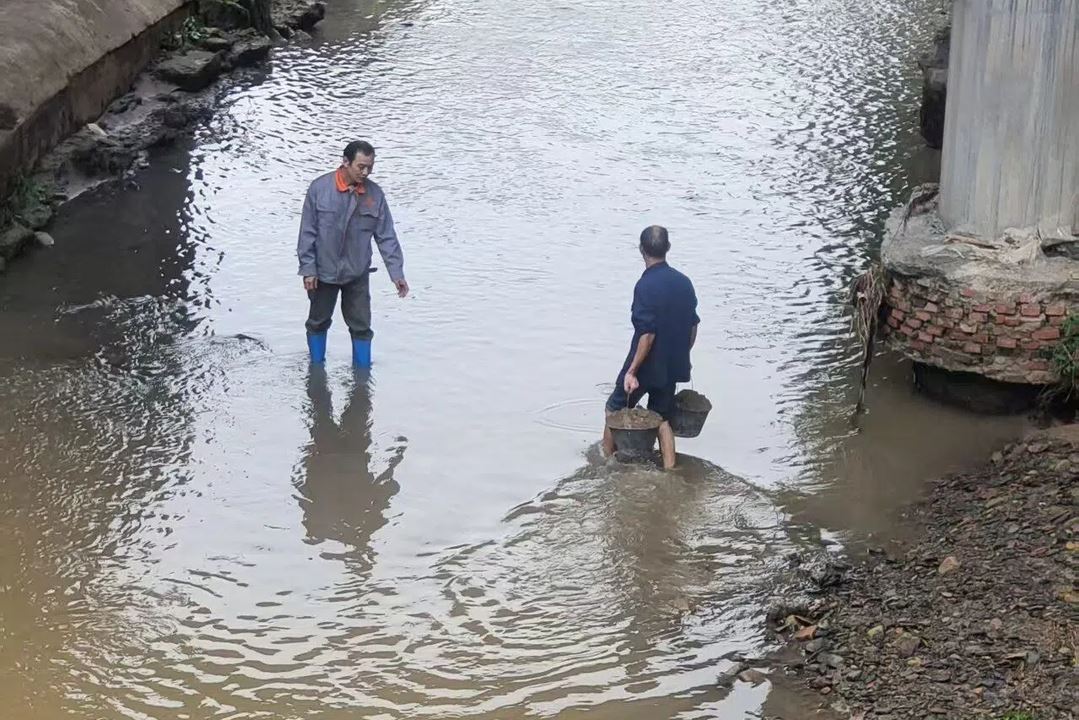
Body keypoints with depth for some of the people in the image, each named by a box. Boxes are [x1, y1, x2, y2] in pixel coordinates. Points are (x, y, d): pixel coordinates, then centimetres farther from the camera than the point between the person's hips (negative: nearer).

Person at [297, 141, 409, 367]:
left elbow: (386, 237, -2)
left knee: (361, 327, 7)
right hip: (324, 272, -1)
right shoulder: (320, 188, -13)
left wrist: (397, 273, -7)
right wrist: (307, 269, -9)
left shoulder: (375, 194, -7)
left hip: (358, 274, 1)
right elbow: (307, 232, -9)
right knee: (318, 323, 14)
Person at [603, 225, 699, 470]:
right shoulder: (684, 282, 2)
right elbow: (693, 327, 8)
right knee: (662, 417, 17)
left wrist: (632, 371, -19)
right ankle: (669, 470, 12)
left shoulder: (646, 286, -19)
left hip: (647, 366, -6)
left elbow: (648, 334, -23)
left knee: (614, 409, 14)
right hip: (673, 366, 6)